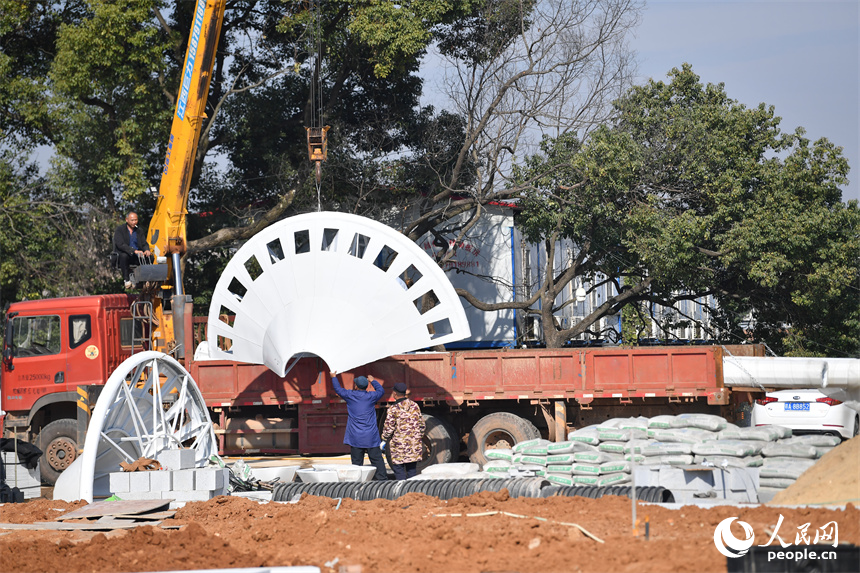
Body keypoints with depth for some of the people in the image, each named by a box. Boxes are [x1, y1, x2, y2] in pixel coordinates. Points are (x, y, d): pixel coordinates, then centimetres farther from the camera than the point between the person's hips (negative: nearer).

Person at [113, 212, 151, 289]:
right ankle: (126, 280, -33)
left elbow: (144, 244, 9)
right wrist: (134, 251, -31)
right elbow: (120, 245, -17)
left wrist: (146, 250, -17)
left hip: (136, 256, 5)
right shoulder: (120, 230, -4)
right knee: (124, 255, -40)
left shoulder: (138, 231, 14)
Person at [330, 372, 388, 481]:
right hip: (371, 437, 0)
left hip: (355, 438, 0)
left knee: (357, 462, 3)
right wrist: (373, 381, 33)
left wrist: (334, 377, 33)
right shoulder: (371, 397, -3)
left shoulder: (350, 395, -2)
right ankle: (382, 478, -4)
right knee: (376, 459, 0)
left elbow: (338, 389, 16)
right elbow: (381, 391, 18)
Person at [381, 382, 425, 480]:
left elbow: (389, 427, -8)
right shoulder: (414, 406, 6)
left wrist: (384, 440, 6)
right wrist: (419, 439, 22)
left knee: (399, 470, -1)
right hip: (414, 445, 5)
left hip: (399, 445, -5)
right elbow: (421, 424, 11)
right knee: (412, 470, 11)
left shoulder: (393, 408, -10)